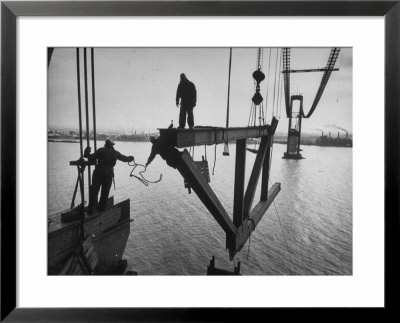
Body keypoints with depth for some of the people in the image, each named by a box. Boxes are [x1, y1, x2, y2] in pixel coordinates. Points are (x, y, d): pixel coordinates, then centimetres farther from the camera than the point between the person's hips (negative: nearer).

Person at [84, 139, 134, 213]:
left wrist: (87, 154, 10)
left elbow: (92, 159, -8)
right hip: (109, 174, 2)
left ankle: (91, 208, -5)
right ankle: (101, 208, 18)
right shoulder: (115, 153, 6)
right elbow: (125, 158, 17)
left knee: (94, 190, 2)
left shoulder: (100, 150, -1)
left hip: (98, 172, -2)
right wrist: (130, 158, 37)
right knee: (105, 192, 13)